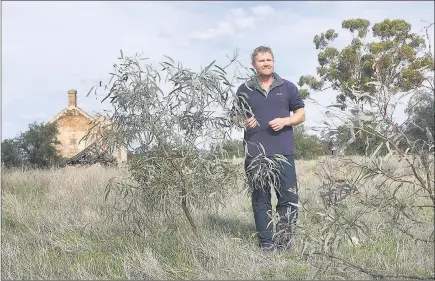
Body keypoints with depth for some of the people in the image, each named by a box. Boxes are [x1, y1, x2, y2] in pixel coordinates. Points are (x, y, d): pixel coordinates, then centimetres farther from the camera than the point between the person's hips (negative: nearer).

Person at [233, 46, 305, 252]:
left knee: (289, 197, -4)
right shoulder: (244, 90, 10)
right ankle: (266, 244, 13)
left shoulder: (288, 87, 10)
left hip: (283, 151, 0)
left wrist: (285, 121, -7)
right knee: (260, 199, 4)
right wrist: (244, 122, -9)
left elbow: (301, 114, 13)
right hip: (255, 153, 0)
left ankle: (283, 243, 9)